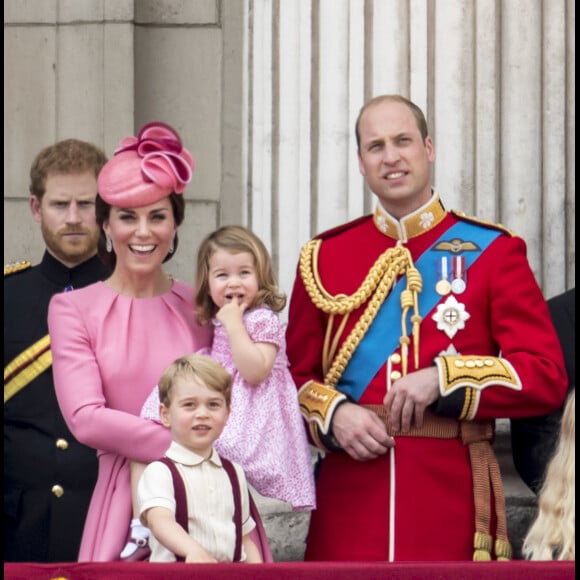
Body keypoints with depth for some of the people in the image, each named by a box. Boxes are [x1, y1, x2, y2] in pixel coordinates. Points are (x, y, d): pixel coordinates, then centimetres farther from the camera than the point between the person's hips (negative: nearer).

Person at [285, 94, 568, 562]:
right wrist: (333, 415, -8)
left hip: (453, 497, -1)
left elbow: (547, 377, -3)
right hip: (351, 499, 2)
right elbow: (296, 376, 14)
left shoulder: (493, 251, 2)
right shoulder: (324, 257, 9)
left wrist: (443, 378, -16)